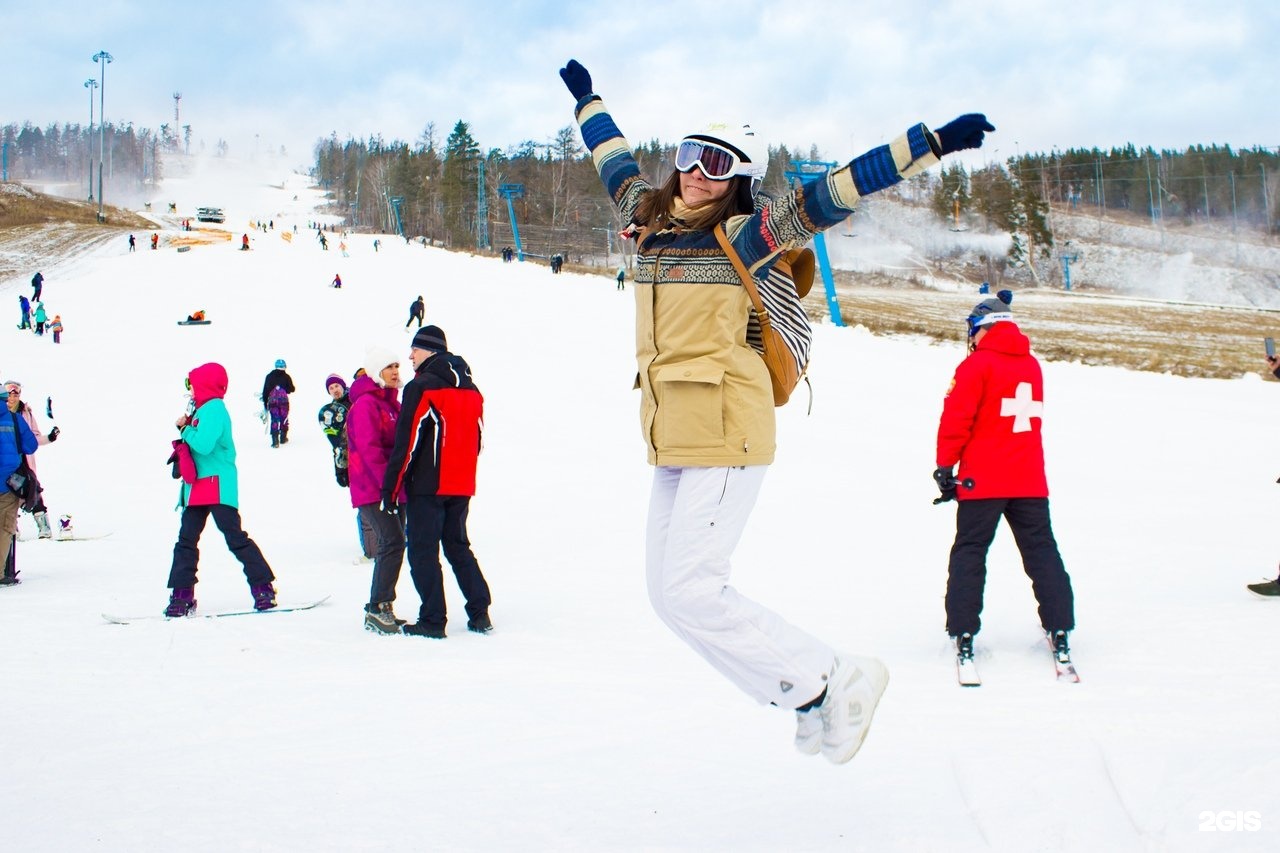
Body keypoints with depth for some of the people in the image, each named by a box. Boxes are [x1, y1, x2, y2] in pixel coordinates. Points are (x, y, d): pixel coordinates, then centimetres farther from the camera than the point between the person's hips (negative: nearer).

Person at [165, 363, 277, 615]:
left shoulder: (214, 409, -13)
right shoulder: (203, 409, 16)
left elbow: (204, 444, -25)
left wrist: (186, 430, -9)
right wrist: (185, 428, 3)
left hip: (219, 485, -10)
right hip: (199, 485, 10)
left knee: (235, 538, -7)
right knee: (186, 540, 6)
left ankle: (264, 587, -1)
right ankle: (182, 596, 9)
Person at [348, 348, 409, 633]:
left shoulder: (392, 403, 18)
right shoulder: (365, 404, -12)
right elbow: (369, 449, -19)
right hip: (373, 489, -9)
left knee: (391, 544, 9)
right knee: (393, 541, -16)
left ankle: (382, 609, 15)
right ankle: (376, 609, -12)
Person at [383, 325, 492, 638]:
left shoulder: (421, 388, -11)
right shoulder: (472, 391, 12)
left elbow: (406, 443, -13)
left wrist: (391, 487, -9)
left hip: (427, 485, -7)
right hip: (462, 486, 7)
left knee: (423, 551, 0)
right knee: (458, 546, 16)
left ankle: (433, 619, -2)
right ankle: (480, 612, 11)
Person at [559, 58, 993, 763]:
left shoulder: (741, 235, -6)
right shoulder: (650, 221, 13)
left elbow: (831, 195, -12)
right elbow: (617, 165, 32)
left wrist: (933, 142, -17)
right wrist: (586, 99, 46)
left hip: (726, 435, -8)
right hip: (672, 442, 8)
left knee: (690, 588, -13)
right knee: (668, 591, 5)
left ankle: (832, 683, 1)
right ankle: (811, 700, 13)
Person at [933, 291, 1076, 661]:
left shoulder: (978, 363, -8)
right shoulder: (1032, 365, 11)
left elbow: (956, 418, -11)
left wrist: (944, 466, -6)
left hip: (982, 479, -5)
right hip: (1029, 480, 5)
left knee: (970, 551, 2)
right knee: (1042, 551, 10)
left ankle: (963, 631, -2)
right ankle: (1058, 628, 8)